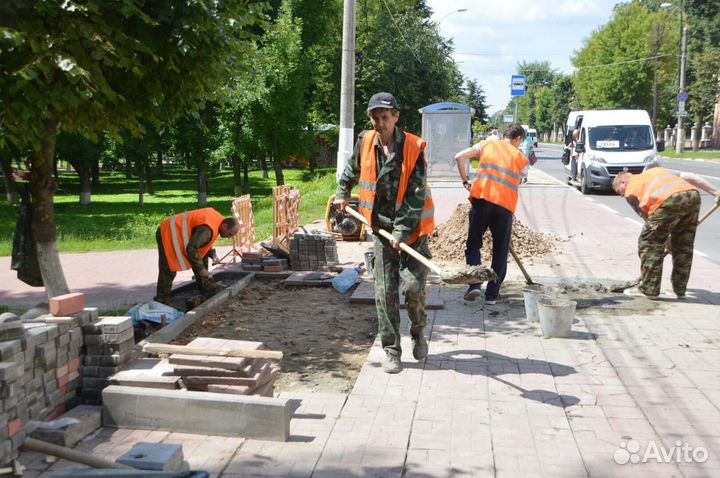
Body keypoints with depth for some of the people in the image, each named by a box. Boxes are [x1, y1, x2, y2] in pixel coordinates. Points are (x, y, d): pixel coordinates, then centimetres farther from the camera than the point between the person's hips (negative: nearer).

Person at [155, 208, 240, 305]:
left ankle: (205, 287, 22)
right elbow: (191, 249, -30)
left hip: (178, 232, 10)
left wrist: (212, 253, 2)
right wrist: (201, 268, -22)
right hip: (168, 234, -10)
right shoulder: (208, 229, -32)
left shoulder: (218, 218, -1)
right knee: (168, 270, -10)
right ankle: (162, 301, -4)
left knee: (202, 258, 12)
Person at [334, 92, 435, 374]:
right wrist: (342, 194, 16)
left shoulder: (413, 147, -14)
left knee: (413, 286, -6)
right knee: (385, 291, 2)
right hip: (381, 228, 3)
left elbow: (416, 194, -18)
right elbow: (351, 171, 22)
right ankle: (391, 351, 13)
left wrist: (402, 231, -22)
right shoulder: (365, 143, -1)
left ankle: (418, 332, 24)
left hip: (411, 229, -3)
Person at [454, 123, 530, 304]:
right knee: (500, 251, 11)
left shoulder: (487, 145, 13)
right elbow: (516, 184, 11)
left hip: (481, 198, 1)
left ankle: (474, 285, 0)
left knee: (473, 244, 14)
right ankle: (492, 294, 13)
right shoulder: (521, 158, 13)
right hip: (505, 205, 0)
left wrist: (465, 182, 10)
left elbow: (459, 157, 4)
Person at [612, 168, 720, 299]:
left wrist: (666, 239, 28)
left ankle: (648, 290, 11)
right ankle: (680, 290, 27)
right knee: (684, 246, 19)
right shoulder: (656, 171, 38)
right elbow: (690, 177, 27)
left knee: (648, 244, 9)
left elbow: (645, 216, 20)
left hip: (669, 200, -6)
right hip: (693, 194, 6)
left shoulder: (630, 191, 22)